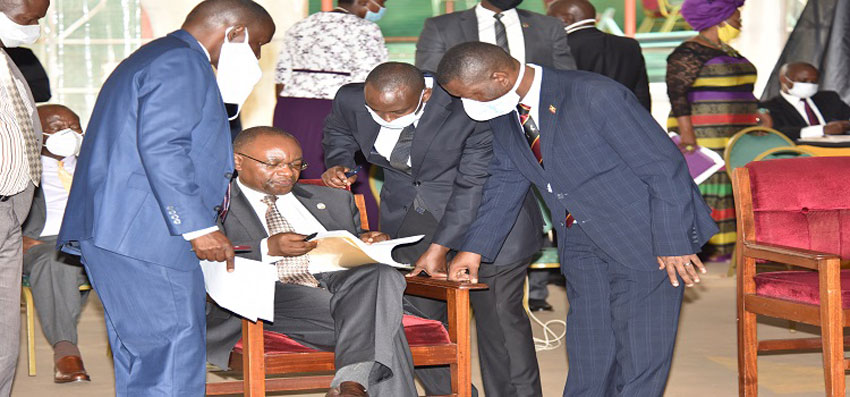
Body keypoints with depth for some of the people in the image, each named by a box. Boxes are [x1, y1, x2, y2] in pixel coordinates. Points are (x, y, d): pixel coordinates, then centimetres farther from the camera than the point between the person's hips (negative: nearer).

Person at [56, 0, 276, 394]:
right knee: (173, 361, -13)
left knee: (140, 360, 12)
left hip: (115, 230, 11)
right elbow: (161, 147, -21)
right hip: (145, 236, -11)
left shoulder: (150, 59, 26)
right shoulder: (182, 63, -9)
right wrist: (197, 226, -21)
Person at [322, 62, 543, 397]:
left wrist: (439, 248, -23)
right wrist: (338, 164, -7)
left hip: (482, 215, -5)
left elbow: (474, 184, -23)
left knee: (499, 315, -3)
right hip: (410, 219, 5)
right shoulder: (351, 100, -12)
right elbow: (339, 132, 13)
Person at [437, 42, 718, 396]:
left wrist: (673, 244, -21)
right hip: (580, 242, 7)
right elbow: (505, 181, 14)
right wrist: (475, 248, 6)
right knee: (587, 352, 10)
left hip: (643, 237, -7)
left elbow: (665, 166, -21)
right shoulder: (503, 116, -1)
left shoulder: (596, 96, -25)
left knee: (640, 353, -4)